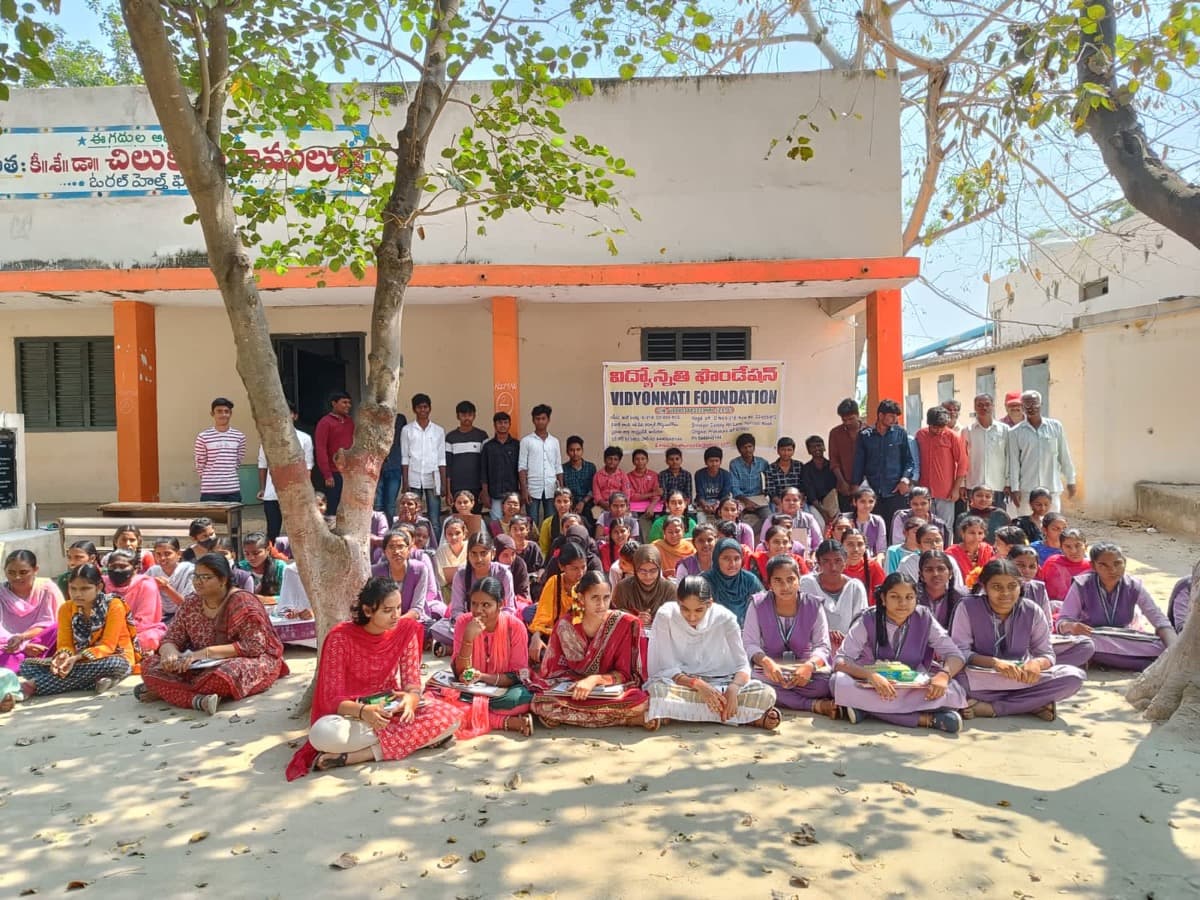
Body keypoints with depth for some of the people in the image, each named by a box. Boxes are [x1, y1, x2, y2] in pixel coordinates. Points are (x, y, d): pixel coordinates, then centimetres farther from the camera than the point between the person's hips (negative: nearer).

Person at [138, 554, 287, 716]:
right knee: (150, 666, -11)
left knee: (224, 676, -38)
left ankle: (168, 690, -13)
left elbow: (255, 646, -23)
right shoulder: (190, 604, 3)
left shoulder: (242, 602, -16)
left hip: (247, 661, -6)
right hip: (203, 667, 6)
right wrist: (169, 653, -22)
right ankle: (199, 700, -28)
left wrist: (207, 652, -29)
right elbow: (170, 639, 3)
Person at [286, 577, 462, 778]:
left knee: (451, 717, -23)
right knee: (323, 733, -38)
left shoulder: (406, 630, -6)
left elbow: (413, 684, -7)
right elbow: (332, 698, -16)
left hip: (390, 710, 3)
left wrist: (410, 699, -32)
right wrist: (363, 711, -37)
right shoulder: (340, 638, -16)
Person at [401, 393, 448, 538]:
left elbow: (441, 460, 7)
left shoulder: (439, 430, 8)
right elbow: (404, 458, 4)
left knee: (435, 521, 0)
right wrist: (405, 483, -3)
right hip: (414, 480, -1)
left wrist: (444, 484, 1)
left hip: (433, 480, 1)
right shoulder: (407, 430, 5)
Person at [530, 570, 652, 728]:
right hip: (572, 690, 4)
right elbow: (555, 670, 2)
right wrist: (578, 683, -17)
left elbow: (624, 673, -6)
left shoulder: (626, 623, -8)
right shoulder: (564, 626, -4)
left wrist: (595, 679, -23)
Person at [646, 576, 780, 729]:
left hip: (721, 684, 0)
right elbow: (664, 669, -11)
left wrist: (733, 689, -27)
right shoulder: (665, 616, -12)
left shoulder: (725, 618, -8)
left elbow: (742, 665, -6)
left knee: (767, 694, -24)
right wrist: (698, 685, -26)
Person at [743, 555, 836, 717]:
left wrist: (810, 665, -26)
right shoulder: (758, 604, -1)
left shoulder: (813, 605, 0)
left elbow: (822, 646, -3)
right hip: (770, 669, 1)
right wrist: (766, 662, -27)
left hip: (805, 669, -1)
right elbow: (749, 643, -5)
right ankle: (816, 705, -29)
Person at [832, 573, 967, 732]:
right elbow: (840, 660, -16)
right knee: (839, 682, -33)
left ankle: (867, 709, -27)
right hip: (872, 687, -1)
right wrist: (871, 675, -36)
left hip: (913, 689, 1)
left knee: (953, 690, -27)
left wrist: (944, 674, -28)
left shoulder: (924, 619, -4)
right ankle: (926, 718, -29)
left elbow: (955, 655, -5)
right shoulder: (868, 621, -9)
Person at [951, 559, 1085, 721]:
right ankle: (1034, 704, -22)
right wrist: (994, 662, -29)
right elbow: (959, 651, -12)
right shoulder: (968, 607, -9)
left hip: (1020, 675, 3)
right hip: (981, 676, -3)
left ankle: (989, 707, -23)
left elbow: (1046, 654, 1)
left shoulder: (1032, 611, -2)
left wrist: (1037, 663, -24)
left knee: (1074, 676, -21)